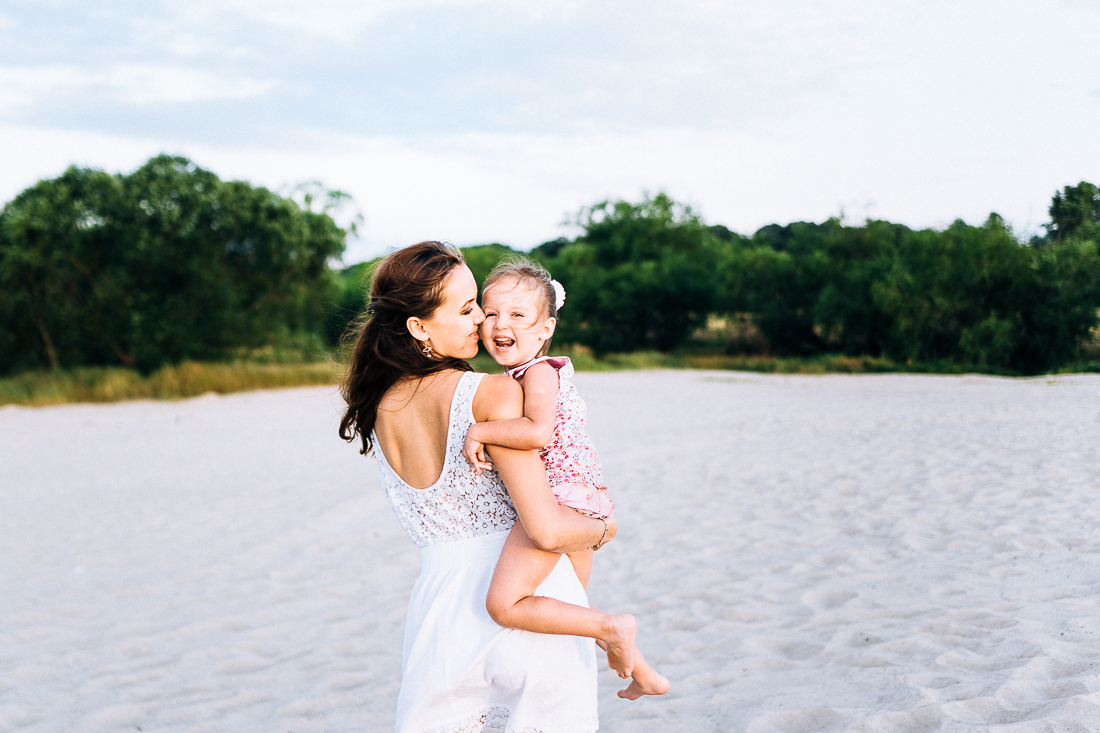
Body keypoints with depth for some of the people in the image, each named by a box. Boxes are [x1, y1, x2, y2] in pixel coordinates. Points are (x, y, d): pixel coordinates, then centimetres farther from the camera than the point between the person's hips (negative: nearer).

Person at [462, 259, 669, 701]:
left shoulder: (538, 372, -12)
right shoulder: (516, 376, 19)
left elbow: (538, 431, -29)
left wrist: (479, 431, -21)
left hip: (559, 498, -11)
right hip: (584, 505, 11)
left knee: (504, 604, -21)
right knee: (573, 610, 27)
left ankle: (612, 629, -13)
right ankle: (642, 672, 40)